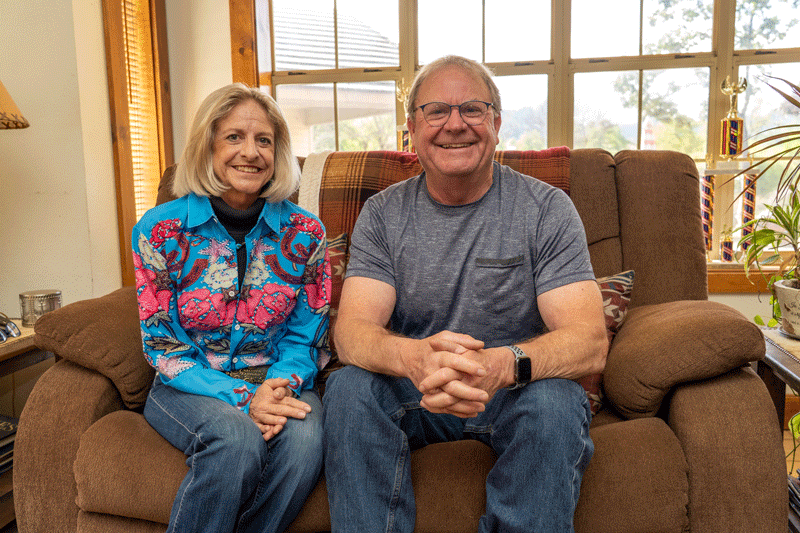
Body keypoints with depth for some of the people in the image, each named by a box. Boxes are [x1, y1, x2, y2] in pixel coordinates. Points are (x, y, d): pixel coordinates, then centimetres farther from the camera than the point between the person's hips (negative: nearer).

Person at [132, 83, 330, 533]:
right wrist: (242, 398, -20)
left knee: (304, 436, -31)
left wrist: (281, 386, -20)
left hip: (279, 384, 2)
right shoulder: (160, 230, -6)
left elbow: (305, 338, 3)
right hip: (190, 390, -1)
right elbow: (163, 347, -5)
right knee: (237, 439, -33)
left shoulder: (305, 233, -2)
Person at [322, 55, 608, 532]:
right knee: (348, 388, -25)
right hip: (413, 390, 2)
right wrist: (413, 357, -37)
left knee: (556, 402, -32)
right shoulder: (383, 214, -1)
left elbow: (590, 343, -16)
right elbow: (352, 331, -12)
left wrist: (504, 364, -39)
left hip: (518, 391, -1)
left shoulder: (547, 209, -7)